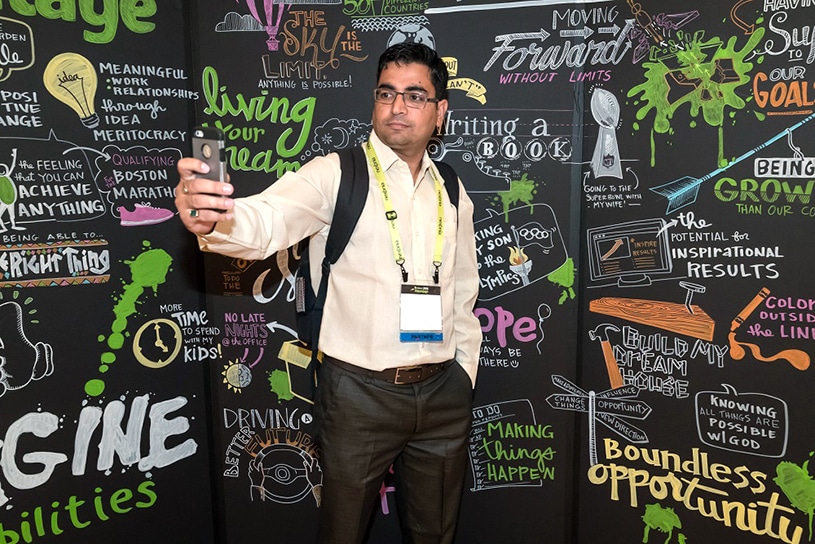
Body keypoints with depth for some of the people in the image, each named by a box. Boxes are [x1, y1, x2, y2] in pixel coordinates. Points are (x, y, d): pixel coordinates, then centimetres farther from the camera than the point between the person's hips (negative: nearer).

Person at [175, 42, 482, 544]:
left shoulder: (453, 192, 8)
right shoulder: (334, 174, -8)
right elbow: (270, 219, -27)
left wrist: (464, 374, 10)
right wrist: (213, 218, -48)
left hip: (443, 394, 4)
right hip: (359, 392, -4)